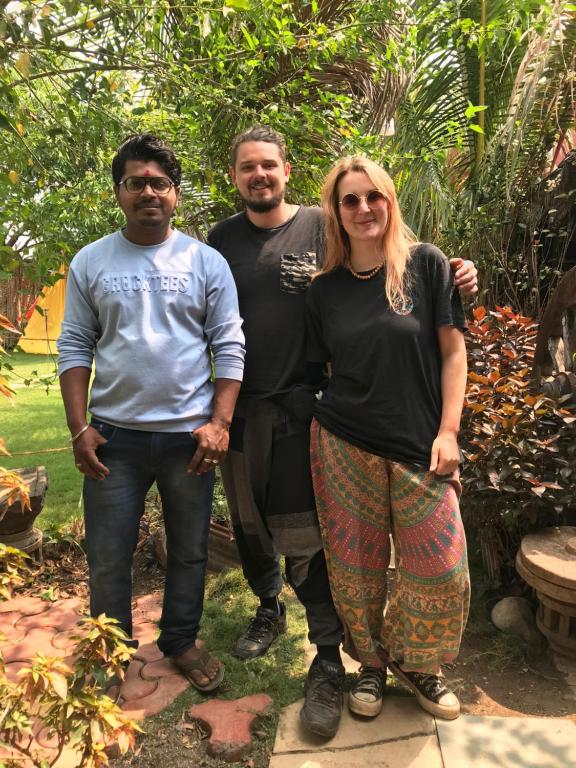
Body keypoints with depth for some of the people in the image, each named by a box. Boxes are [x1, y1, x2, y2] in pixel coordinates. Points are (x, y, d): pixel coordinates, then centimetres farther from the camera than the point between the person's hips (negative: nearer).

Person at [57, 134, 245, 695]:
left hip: (191, 435, 0)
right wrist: (79, 429, -4)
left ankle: (181, 642, 37)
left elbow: (228, 347, -2)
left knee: (189, 553, 15)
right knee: (107, 560, 12)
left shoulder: (206, 262, 1)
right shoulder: (90, 262, 4)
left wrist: (219, 422, -9)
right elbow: (74, 348, 3)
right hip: (113, 435, 1)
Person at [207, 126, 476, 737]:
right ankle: (269, 609, 44)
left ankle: (328, 661, 18)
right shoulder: (220, 240, 8)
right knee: (248, 525, 18)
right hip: (236, 410, 4)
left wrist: (455, 279, -14)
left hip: (298, 409, -4)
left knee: (306, 537, -1)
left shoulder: (321, 228, -1)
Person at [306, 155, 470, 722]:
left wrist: (448, 430, -7)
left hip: (418, 446, -1)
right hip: (343, 446, 1)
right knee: (356, 566, 9)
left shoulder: (426, 264, 1)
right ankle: (370, 664, 34)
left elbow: (453, 351, 0)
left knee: (442, 570, 2)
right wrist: (323, 423, 5)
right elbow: (321, 371, 10)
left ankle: (413, 661, 30)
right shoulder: (325, 288, 6)